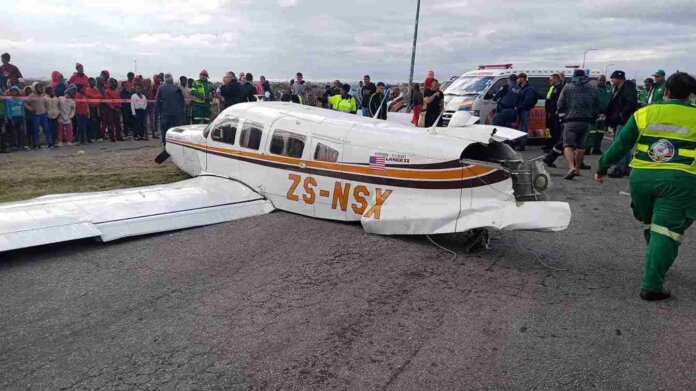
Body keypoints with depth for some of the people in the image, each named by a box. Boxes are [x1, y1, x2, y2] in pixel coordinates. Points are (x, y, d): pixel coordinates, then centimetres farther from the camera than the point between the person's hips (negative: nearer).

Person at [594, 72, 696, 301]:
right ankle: (651, 285, -7)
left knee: (650, 225, 23)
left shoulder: (644, 113, 8)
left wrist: (602, 168, 16)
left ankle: (657, 265, 42)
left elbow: (620, 145, 7)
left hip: (641, 176, 3)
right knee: (666, 231, -3)